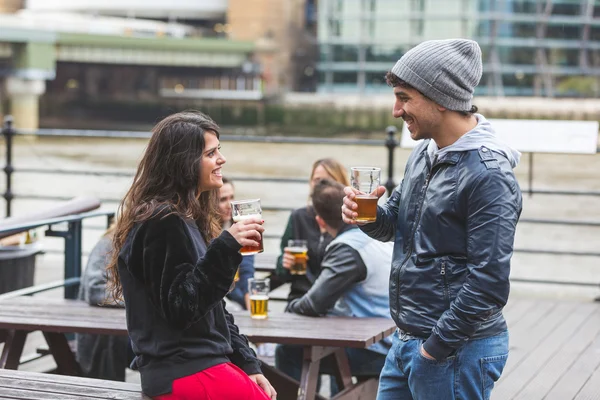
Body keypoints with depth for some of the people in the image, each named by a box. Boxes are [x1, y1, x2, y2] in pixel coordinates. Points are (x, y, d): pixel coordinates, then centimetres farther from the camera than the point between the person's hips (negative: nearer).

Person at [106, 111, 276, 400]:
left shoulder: (189, 218, 16)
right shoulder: (163, 223, -13)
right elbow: (180, 308, -19)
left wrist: (247, 364, 11)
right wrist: (227, 248, -24)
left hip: (208, 360, 9)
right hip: (184, 375, -9)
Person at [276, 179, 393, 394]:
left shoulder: (347, 247, -18)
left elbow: (315, 304, -22)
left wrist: (291, 307, 0)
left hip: (377, 352, -9)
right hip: (394, 344, 9)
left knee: (288, 352, -5)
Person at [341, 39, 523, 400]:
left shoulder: (488, 176, -19)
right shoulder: (424, 152, 8)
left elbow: (489, 285, -22)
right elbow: (394, 226, 19)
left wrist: (435, 348, -16)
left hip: (457, 351, -8)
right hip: (407, 340, 8)